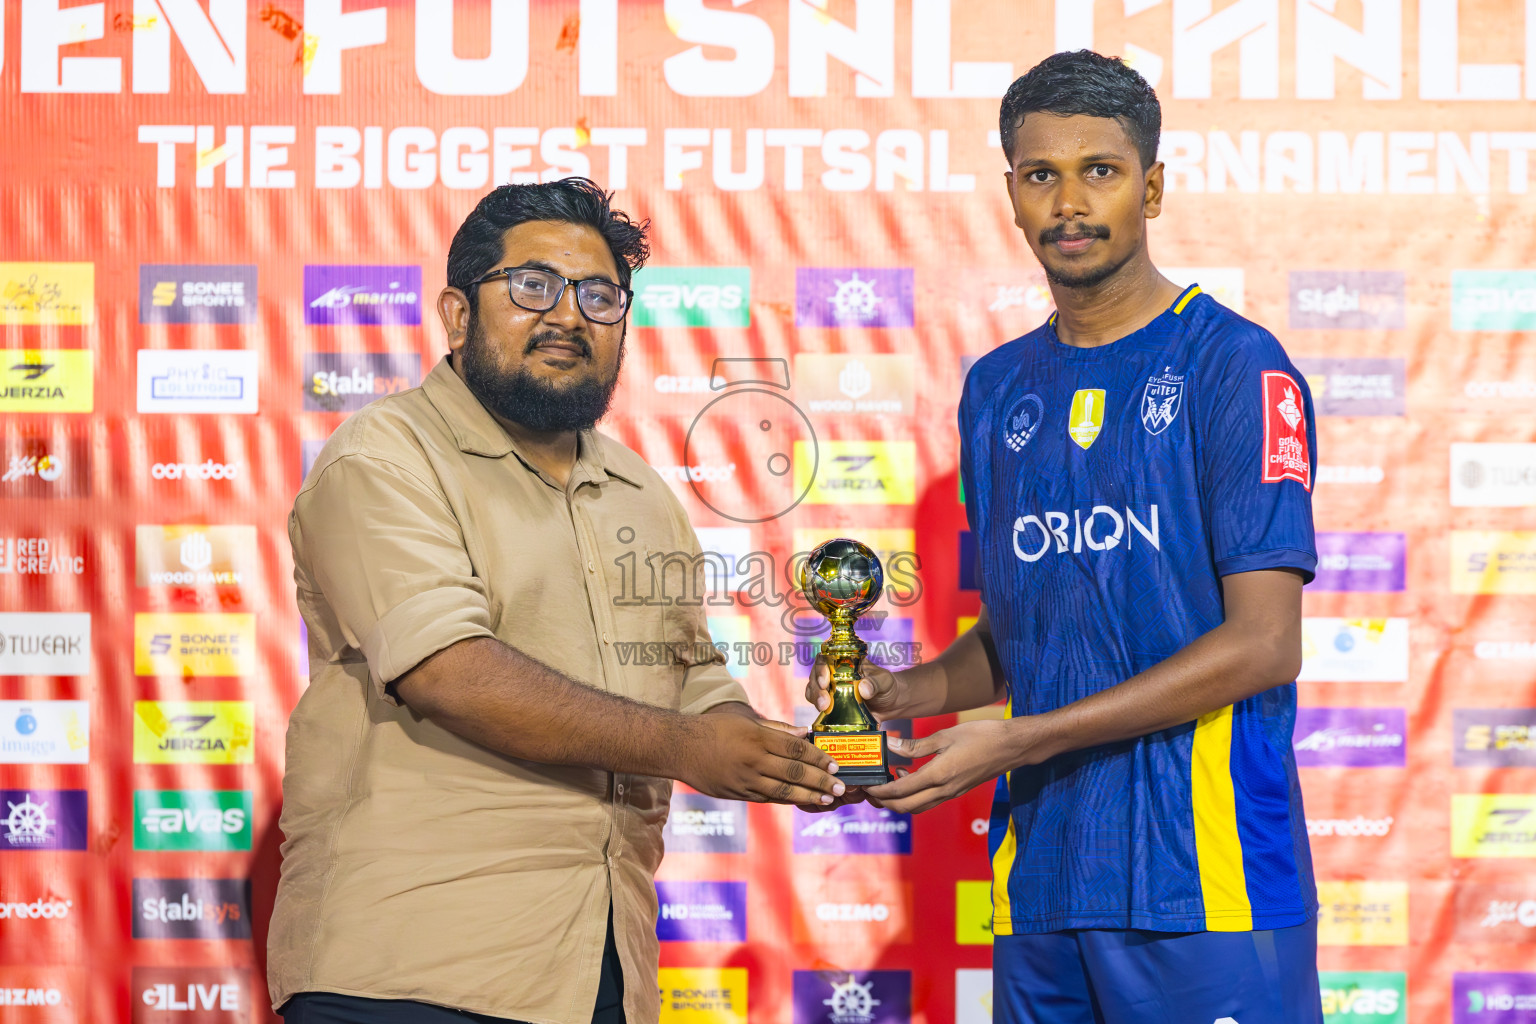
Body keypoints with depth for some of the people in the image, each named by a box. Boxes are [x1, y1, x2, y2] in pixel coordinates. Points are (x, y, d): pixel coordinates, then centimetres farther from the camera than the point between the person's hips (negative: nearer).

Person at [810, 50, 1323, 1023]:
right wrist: (906, 691, 0)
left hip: (1201, 878, -5)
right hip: (1041, 874, 5)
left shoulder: (1233, 363, -5)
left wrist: (1016, 739, -15)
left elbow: (1263, 644, -12)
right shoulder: (997, 388, 14)